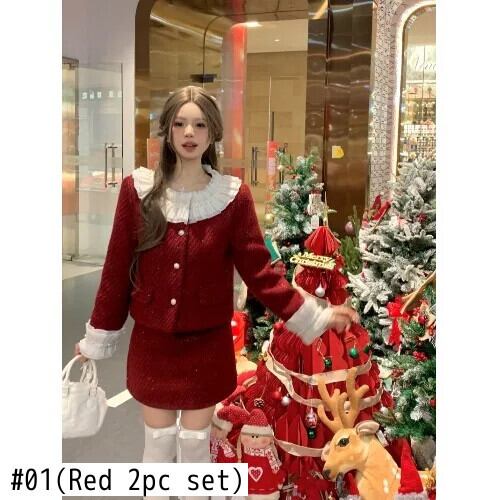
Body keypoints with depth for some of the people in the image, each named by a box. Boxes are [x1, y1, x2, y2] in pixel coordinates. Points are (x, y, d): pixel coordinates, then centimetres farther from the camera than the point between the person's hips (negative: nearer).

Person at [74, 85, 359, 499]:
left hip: (208, 346, -1)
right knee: (158, 446, 15)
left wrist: (316, 317, -10)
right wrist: (98, 339, 5)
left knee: (196, 445, 14)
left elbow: (260, 272, -5)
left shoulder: (233, 195, -7)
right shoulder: (138, 190, -5)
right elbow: (117, 271, 0)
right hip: (151, 344, 1)